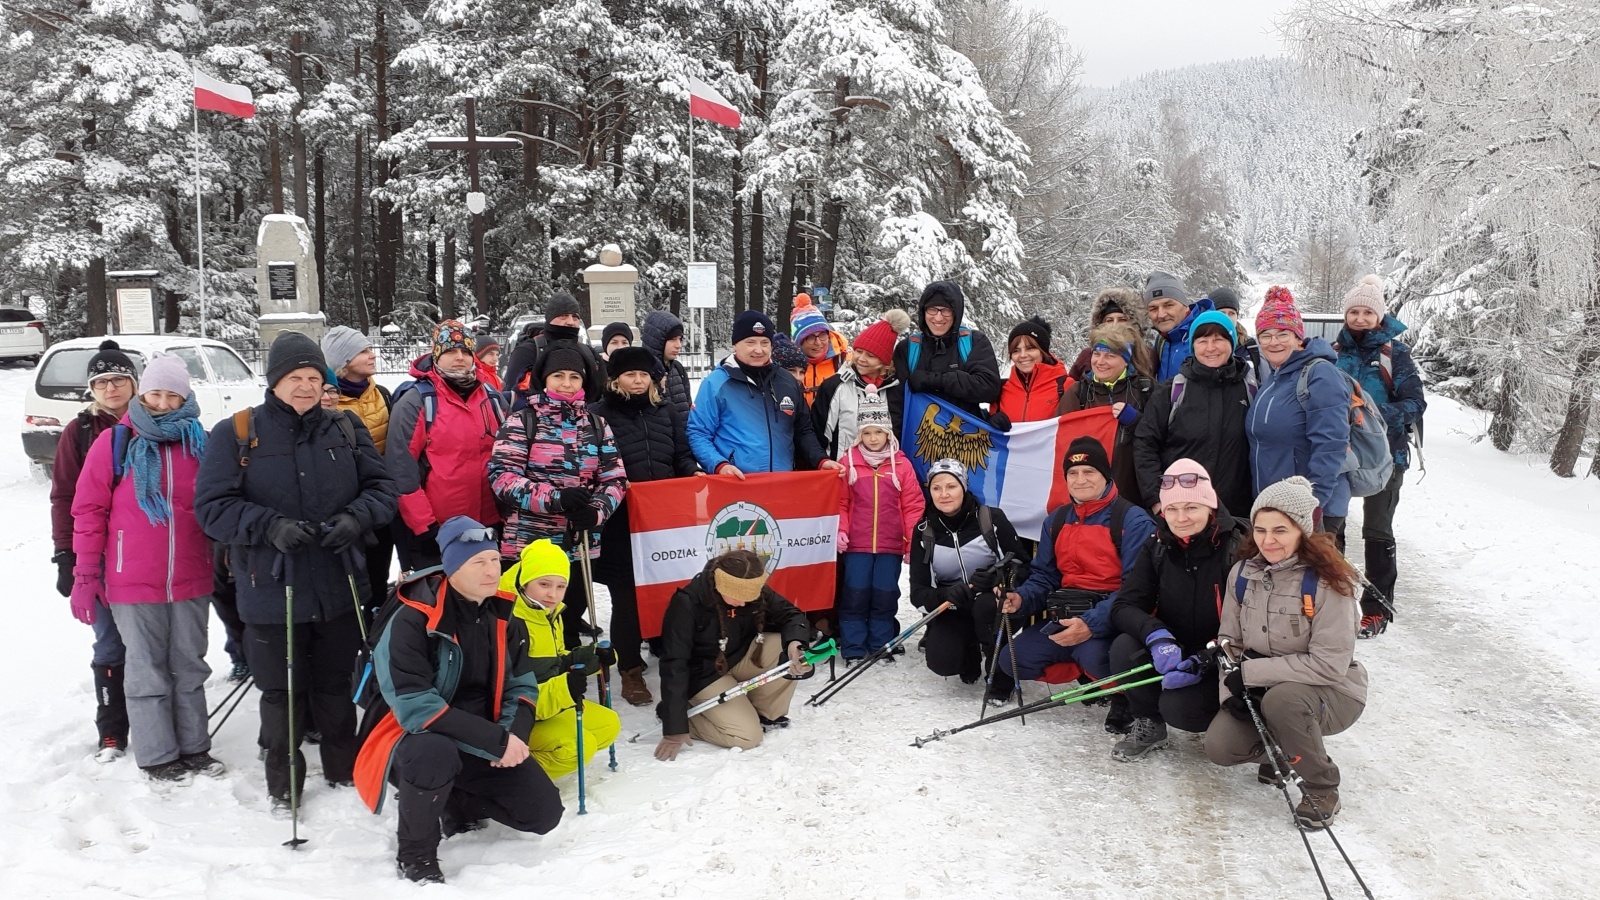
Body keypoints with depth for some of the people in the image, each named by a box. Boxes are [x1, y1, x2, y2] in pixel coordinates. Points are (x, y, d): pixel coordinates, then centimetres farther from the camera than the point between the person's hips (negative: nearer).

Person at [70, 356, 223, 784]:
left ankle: (193, 746, 23)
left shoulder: (201, 443, 4)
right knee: (148, 671, 5)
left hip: (192, 581, 3)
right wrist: (85, 576, -4)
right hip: (134, 584, -3)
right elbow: (89, 510, -2)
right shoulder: (114, 442, -4)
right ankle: (157, 756, 15)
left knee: (189, 667, 12)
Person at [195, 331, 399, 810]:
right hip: (271, 591, -2)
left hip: (339, 587, 2)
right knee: (282, 691, 9)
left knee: (335, 685, 16)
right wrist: (270, 526, -23)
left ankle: (344, 768, 33)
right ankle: (283, 780, 27)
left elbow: (383, 487, 4)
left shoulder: (345, 430, 5)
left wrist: (356, 518, -16)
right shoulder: (235, 434, -4)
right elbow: (213, 506, -8)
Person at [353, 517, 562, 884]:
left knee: (543, 813, -4)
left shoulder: (502, 615, -2)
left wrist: (513, 733, -16)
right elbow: (414, 707, -29)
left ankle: (457, 802, 23)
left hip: (482, 744, 6)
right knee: (435, 753, -41)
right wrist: (497, 740, -31)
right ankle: (415, 854, -12)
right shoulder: (411, 620, -23)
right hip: (414, 738, -6)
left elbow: (522, 684, 6)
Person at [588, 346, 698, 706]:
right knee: (626, 597, 0)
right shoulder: (599, 414, 1)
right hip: (621, 519, -3)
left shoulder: (666, 412, 14)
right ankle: (630, 670, 13)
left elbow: (682, 456, 17)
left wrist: (695, 478, -1)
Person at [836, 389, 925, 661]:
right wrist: (840, 530, -10)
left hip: (891, 544, 1)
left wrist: (914, 542, -1)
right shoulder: (848, 462, 0)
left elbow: (913, 506, 3)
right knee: (855, 593, -1)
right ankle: (853, 649, 9)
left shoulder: (901, 464, 2)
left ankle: (881, 646, 17)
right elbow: (839, 502, 3)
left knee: (885, 594, 4)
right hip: (857, 544, -1)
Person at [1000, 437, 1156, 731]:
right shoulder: (1056, 520, 12)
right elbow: (1044, 577, 13)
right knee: (1012, 659, -10)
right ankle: (1089, 679, 13)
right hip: (1065, 616, 7)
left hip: (1110, 620, -6)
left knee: (1094, 656, -36)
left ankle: (1125, 696, 0)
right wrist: (1021, 599, -11)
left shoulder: (1132, 520, -10)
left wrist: (1091, 624, -30)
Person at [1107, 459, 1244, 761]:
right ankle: (1149, 725, 0)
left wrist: (1202, 661, -29)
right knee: (1124, 648, -25)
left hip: (1219, 661, -4)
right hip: (1171, 654, 4)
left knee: (1178, 707, -29)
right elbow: (1123, 606, -8)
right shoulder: (1157, 549, -2)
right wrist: (1157, 636, -29)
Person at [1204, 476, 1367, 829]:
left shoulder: (1327, 583, -21)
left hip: (1332, 694, -5)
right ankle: (1282, 749, 16)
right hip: (1260, 692, 5)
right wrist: (1230, 688, -14)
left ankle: (1322, 790, -11)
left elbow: (1329, 664, -24)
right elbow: (1229, 640, 5)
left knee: (1282, 698, -37)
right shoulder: (1243, 573, -3)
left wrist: (1251, 672, -24)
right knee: (1220, 747, -17)